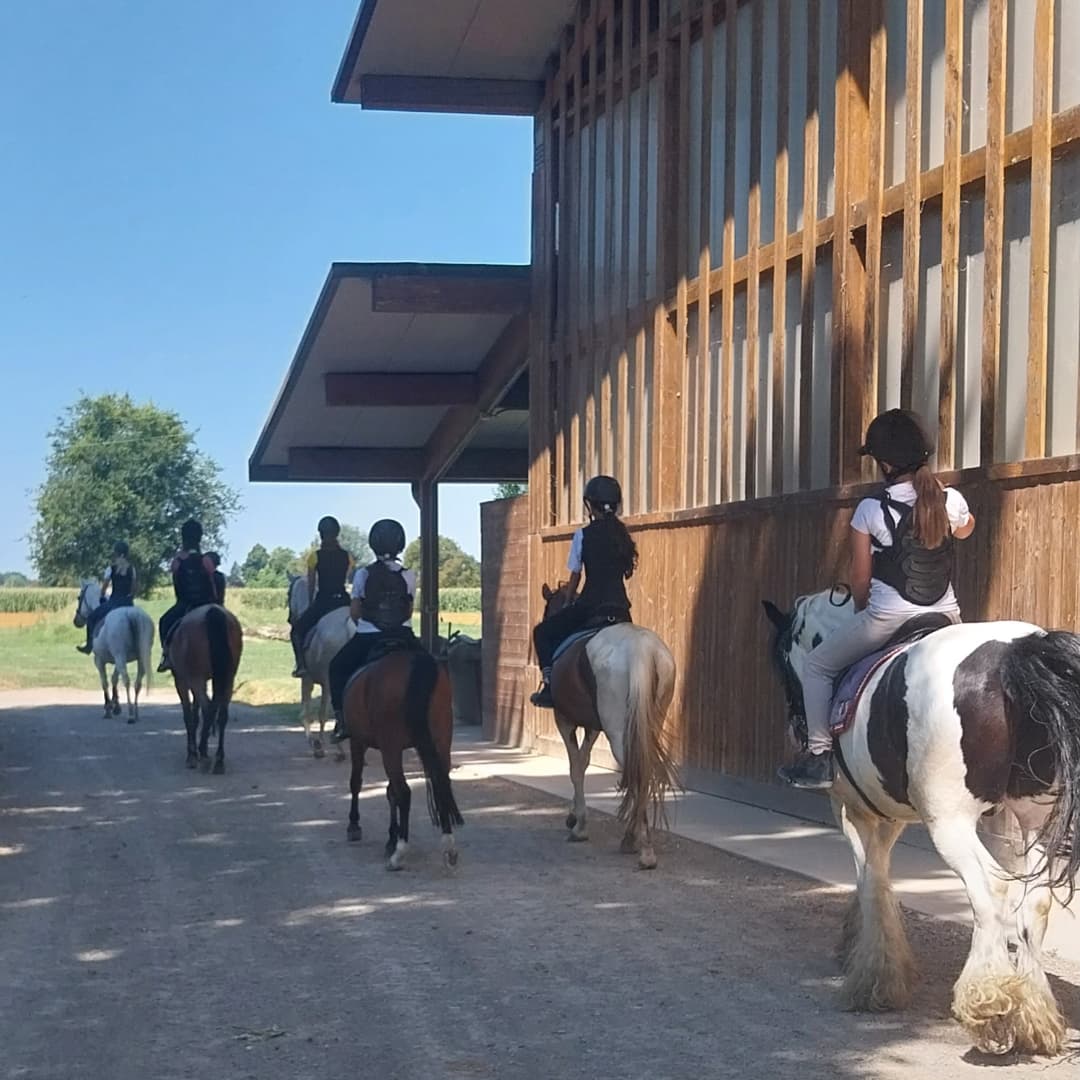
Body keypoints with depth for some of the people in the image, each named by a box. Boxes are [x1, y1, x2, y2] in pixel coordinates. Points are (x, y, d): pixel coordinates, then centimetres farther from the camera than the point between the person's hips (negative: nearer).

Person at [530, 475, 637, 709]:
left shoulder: (584, 535, -5)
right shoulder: (622, 535, 9)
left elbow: (575, 577, 0)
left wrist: (568, 602, 18)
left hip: (591, 604, -5)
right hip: (620, 608, 5)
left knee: (543, 633, 12)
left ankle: (550, 683, 0)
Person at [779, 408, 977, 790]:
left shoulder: (871, 510, -10)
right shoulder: (951, 500, -1)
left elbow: (860, 580, -3)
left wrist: (864, 613, 16)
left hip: (887, 620, -4)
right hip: (946, 616, 4)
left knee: (818, 665, 16)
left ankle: (819, 753, 10)